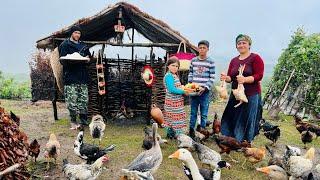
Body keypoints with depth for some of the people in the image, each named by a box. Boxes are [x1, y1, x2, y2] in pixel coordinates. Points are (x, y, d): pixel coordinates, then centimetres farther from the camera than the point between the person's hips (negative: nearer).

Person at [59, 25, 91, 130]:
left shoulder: (83, 45, 20)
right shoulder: (65, 45, 4)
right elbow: (62, 60, -3)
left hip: (83, 76, 5)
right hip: (71, 76, -5)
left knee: (84, 99, 5)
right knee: (72, 100, -6)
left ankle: (83, 120, 15)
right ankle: (73, 121, 4)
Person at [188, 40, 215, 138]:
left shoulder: (210, 62, -1)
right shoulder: (193, 60, 8)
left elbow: (212, 78, -3)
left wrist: (205, 88, -14)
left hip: (205, 91, -2)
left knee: (204, 114, 4)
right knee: (193, 112, 11)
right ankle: (191, 130, 22)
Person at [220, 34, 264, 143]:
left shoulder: (255, 58, -2)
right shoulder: (234, 60, 15)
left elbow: (259, 76, -11)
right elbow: (230, 77, 13)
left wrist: (245, 79, -26)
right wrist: (226, 78, -10)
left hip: (251, 95, -5)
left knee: (248, 120, 1)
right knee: (231, 117, 4)